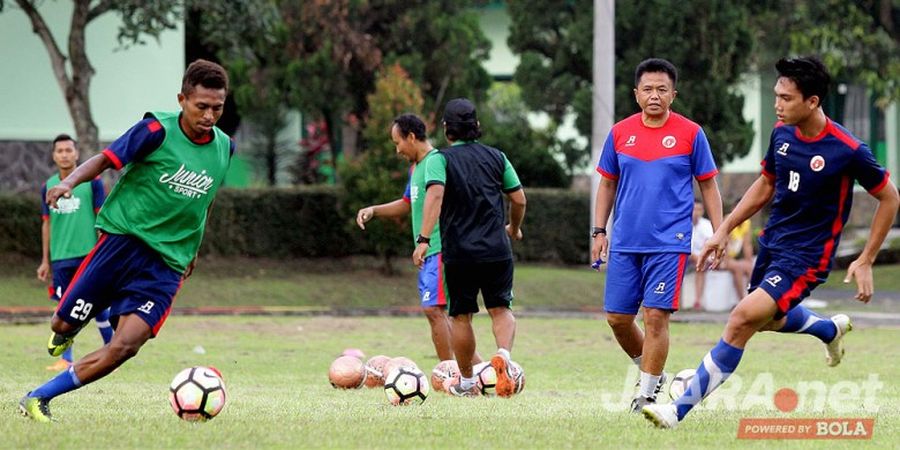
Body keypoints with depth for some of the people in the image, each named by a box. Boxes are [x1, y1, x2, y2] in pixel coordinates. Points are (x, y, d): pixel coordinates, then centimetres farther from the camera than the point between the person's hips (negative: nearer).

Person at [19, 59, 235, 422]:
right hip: (123, 239, -3)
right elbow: (106, 159, -10)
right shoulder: (158, 130, -9)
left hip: (167, 264, 3)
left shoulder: (224, 148, 6)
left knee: (125, 347, -17)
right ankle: (66, 334, 41)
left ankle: (38, 399, -5)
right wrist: (69, 181, -29)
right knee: (64, 326, 0)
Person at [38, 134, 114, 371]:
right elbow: (47, 224, 14)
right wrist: (45, 260, 13)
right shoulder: (48, 187, 9)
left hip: (89, 254, -3)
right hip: (60, 257, 3)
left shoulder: (92, 181, -1)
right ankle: (65, 359, 6)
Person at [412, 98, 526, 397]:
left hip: (459, 252, -2)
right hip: (497, 249, 2)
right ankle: (503, 354, -21)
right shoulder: (496, 157, 9)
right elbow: (519, 198, 12)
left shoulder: (440, 159, -3)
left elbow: (435, 195, -19)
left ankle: (466, 382, 20)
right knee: (501, 309, 9)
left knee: (460, 316, 11)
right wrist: (514, 228, 32)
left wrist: (424, 239, -24)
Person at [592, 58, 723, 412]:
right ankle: (651, 372, 28)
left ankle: (646, 395, -2)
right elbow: (607, 184, 16)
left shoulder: (690, 134, -1)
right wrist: (599, 231, 9)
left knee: (655, 316, -10)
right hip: (625, 243, 4)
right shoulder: (620, 133, 7)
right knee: (617, 317, 5)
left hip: (669, 244, -4)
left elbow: (708, 186, 5)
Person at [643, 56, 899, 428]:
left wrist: (865, 262, -8)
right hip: (771, 243, 8)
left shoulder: (847, 150, -21)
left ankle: (680, 411, -18)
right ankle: (831, 329, 58)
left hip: (805, 258, -8)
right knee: (768, 322, 26)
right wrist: (724, 230, 10)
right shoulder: (782, 133, -3)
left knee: (744, 318, -22)